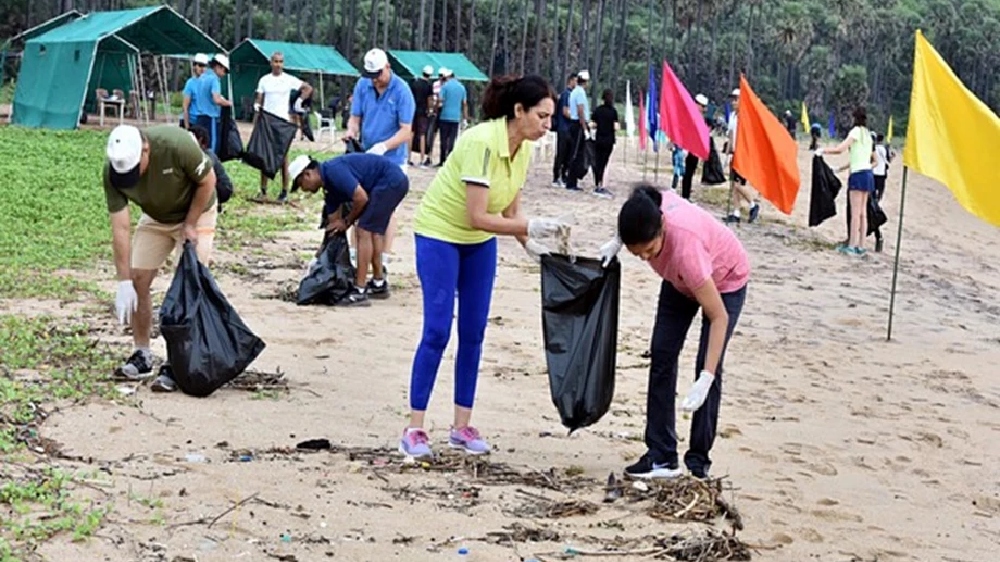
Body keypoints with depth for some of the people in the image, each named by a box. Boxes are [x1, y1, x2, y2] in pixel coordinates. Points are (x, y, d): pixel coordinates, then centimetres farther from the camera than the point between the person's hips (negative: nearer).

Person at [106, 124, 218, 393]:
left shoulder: (177, 144, -37)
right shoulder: (112, 171, -26)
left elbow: (208, 181, -19)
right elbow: (120, 229, -24)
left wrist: (190, 224, -17)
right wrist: (124, 283, -25)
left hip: (196, 212, -3)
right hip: (155, 217, 4)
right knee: (138, 281, -1)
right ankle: (142, 356, 14)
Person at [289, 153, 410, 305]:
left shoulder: (333, 171, -13)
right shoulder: (330, 186, 16)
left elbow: (361, 198, -19)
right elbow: (333, 225, 21)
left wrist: (347, 221, -3)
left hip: (390, 181, -10)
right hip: (396, 182, 10)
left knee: (364, 230, -9)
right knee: (373, 232, 19)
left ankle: (359, 292, -9)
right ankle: (379, 285, 30)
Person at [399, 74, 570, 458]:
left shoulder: (522, 149, -4)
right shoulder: (482, 143, -29)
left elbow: (510, 210, 3)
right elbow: (478, 217, -30)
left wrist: (529, 242, -12)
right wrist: (531, 227, -34)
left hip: (480, 242, 7)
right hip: (439, 234, -7)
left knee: (473, 333, 4)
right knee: (437, 331, -10)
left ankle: (462, 426, 12)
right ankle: (414, 429, -2)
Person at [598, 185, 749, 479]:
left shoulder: (686, 247, -45)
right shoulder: (648, 212, -31)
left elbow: (718, 317, -40)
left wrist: (706, 379, -45)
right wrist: (617, 242, -18)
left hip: (726, 279, -6)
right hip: (681, 279, 6)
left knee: (708, 366, -12)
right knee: (661, 356, -1)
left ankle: (698, 461, 0)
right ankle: (661, 457, 2)